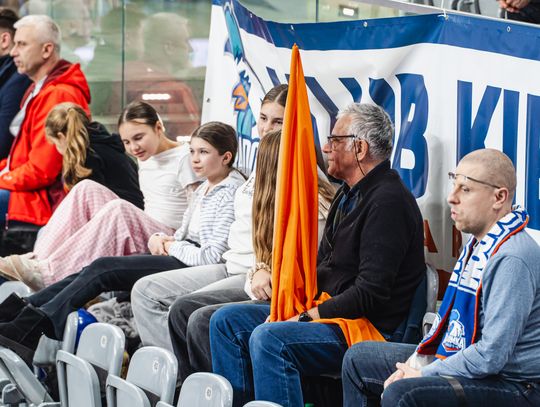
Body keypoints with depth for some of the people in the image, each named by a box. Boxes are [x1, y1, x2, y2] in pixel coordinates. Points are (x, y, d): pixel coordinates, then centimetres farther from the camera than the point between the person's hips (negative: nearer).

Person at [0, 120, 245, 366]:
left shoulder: (231, 194, -11)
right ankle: (21, 311, -17)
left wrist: (172, 247, -6)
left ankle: (32, 326, -24)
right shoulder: (204, 189, 21)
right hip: (182, 256, 9)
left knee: (103, 269, -18)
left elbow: (212, 256, -19)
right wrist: (159, 239, 4)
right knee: (99, 269, -7)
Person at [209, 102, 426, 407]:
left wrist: (311, 315, -17)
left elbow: (370, 293, -22)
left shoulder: (388, 201, -16)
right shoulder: (350, 195, 18)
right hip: (325, 310, 11)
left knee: (268, 338, -32)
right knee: (227, 320, 5)